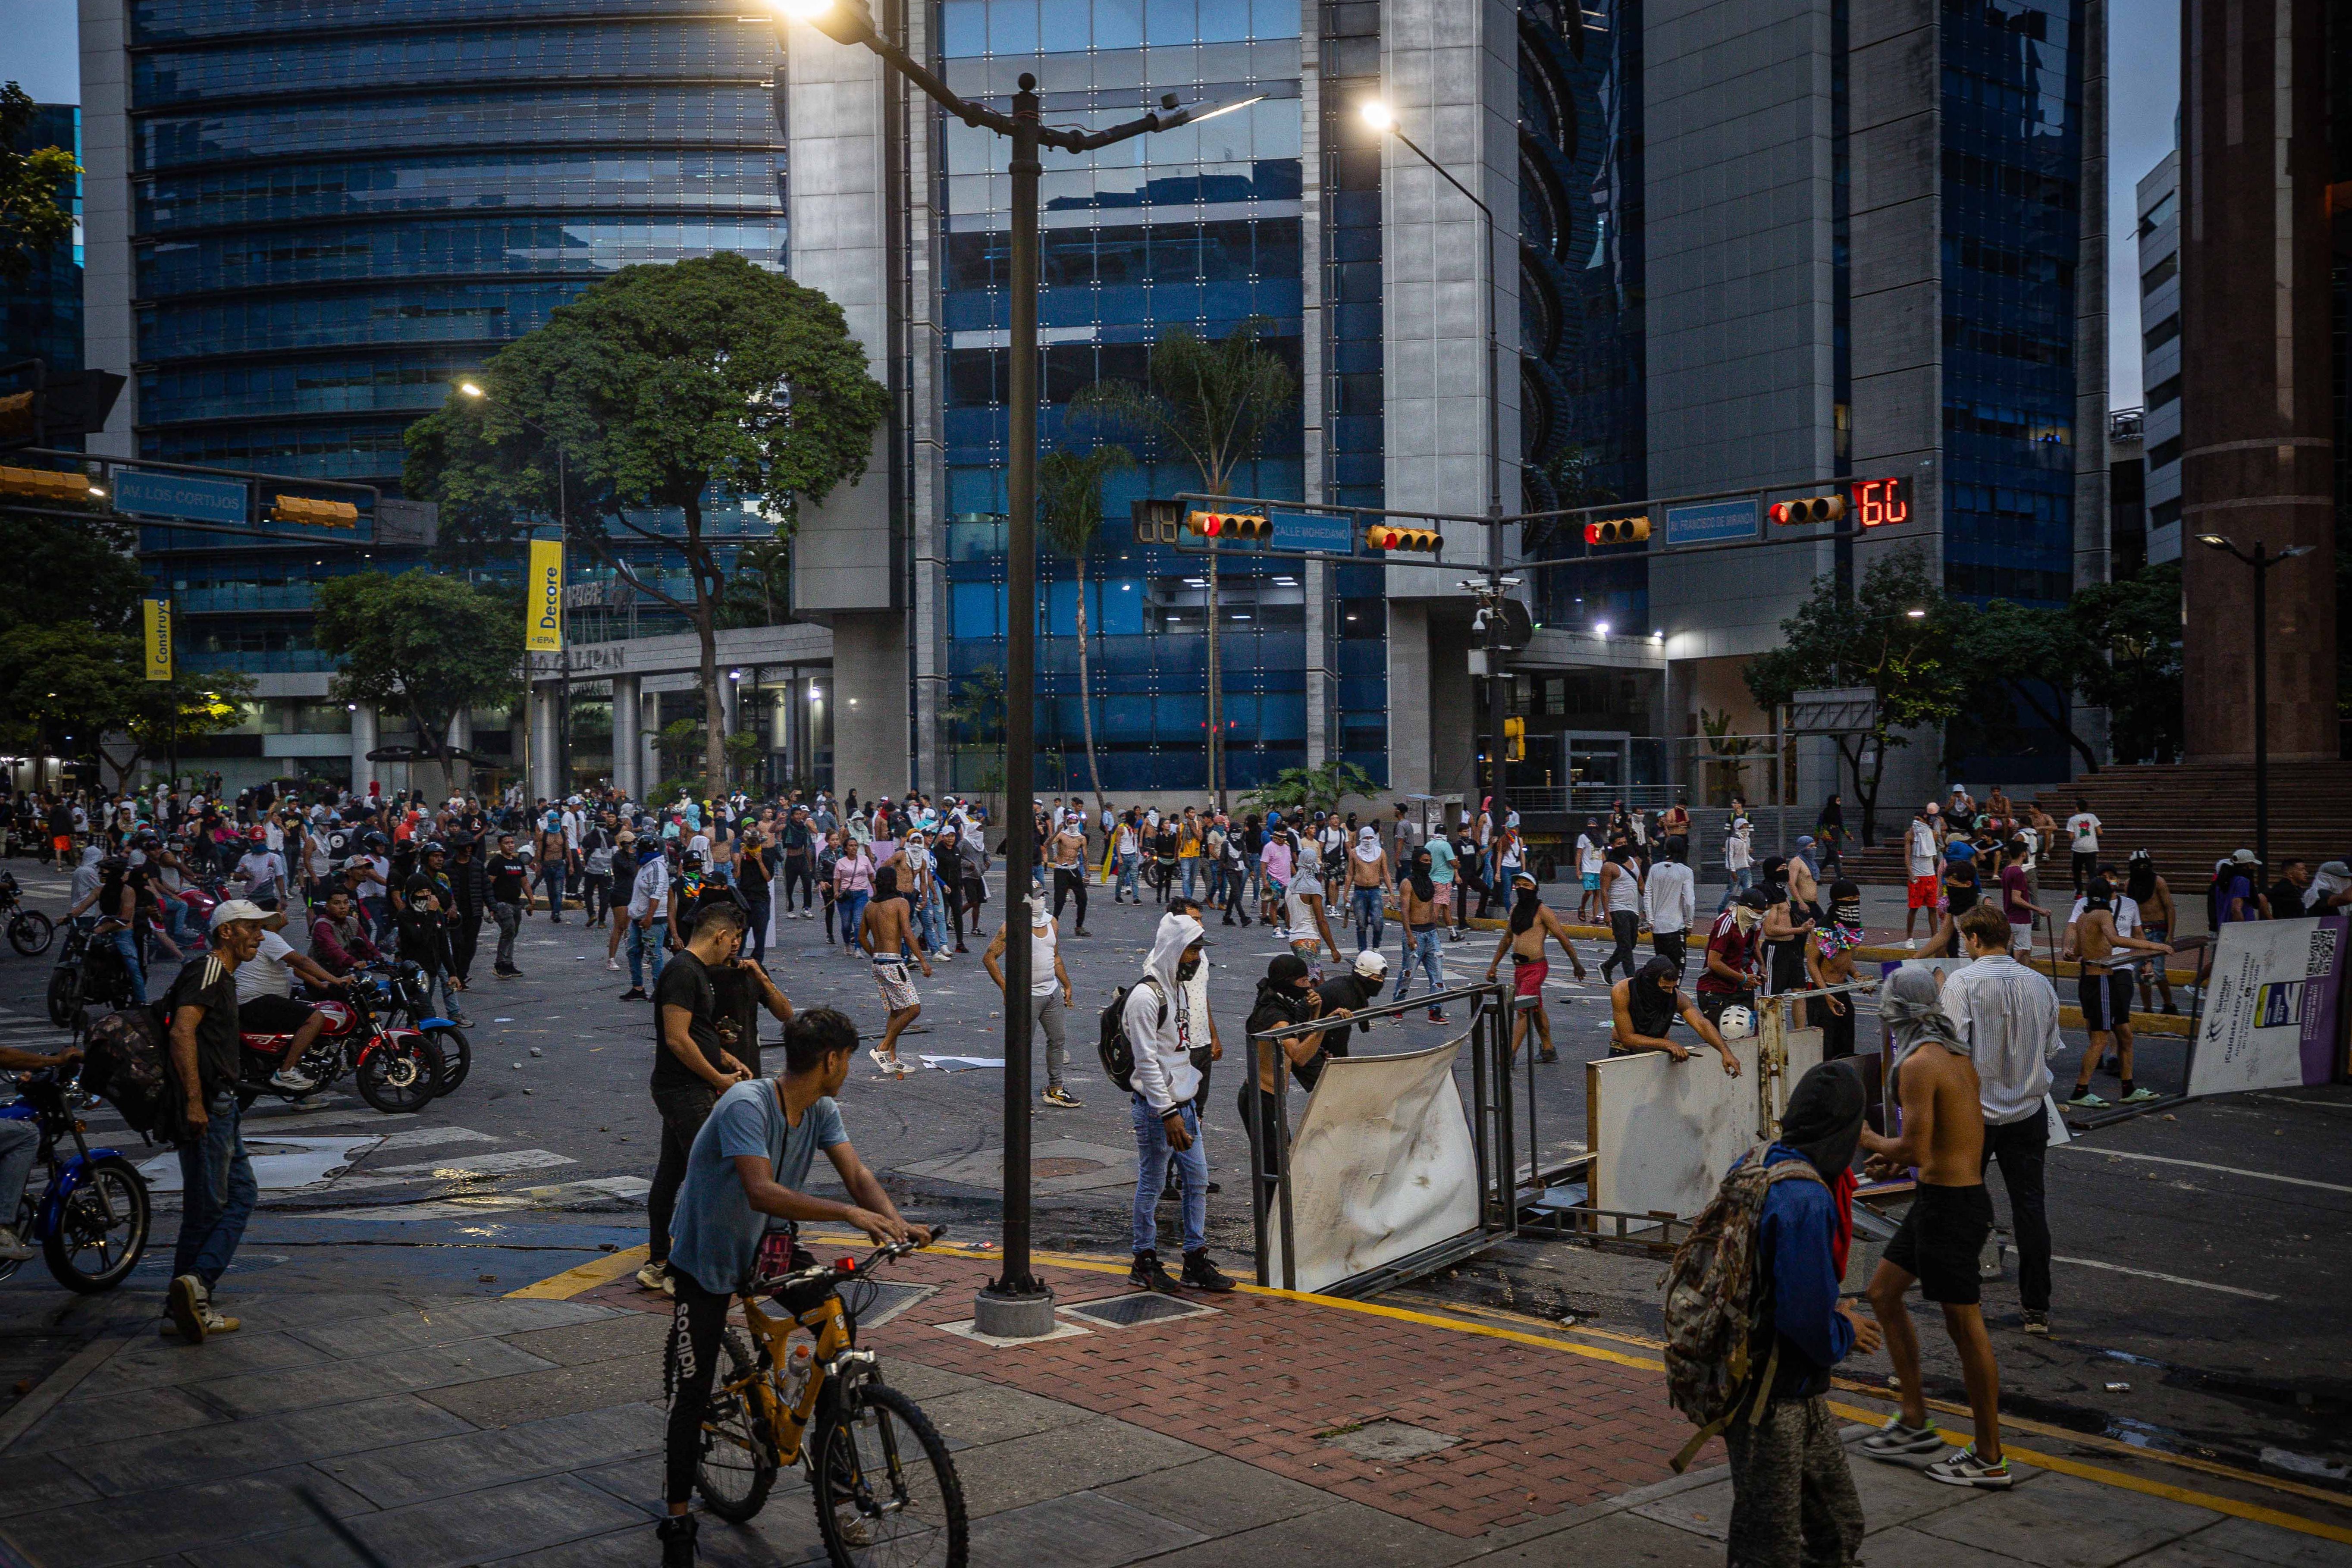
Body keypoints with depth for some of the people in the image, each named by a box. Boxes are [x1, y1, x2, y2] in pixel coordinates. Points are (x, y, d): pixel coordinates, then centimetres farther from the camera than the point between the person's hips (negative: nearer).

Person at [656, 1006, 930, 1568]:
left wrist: (899, 1225, -31)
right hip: (708, 1254, -6)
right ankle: (678, 1523, 12)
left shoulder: (821, 1111, -6)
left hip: (769, 1242, 6)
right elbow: (762, 1191, -42)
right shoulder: (747, 1105, -30)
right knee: (693, 1392, -4)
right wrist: (849, 1213, -50)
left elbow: (856, 1174, -12)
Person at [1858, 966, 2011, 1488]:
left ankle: (1989, 1460, 11)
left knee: (1965, 1327, 0)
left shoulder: (1919, 1065, -19)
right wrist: (1898, 1158, 15)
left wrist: (1871, 1141, -6)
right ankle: (1915, 1422, 24)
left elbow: (1916, 1149, -24)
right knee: (1883, 1292, 18)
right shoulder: (1956, 1056, 10)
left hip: (1948, 1205, -10)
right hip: (1965, 1189, 10)